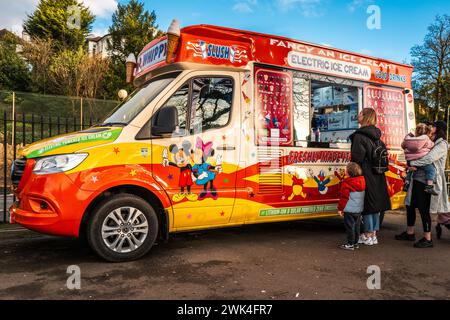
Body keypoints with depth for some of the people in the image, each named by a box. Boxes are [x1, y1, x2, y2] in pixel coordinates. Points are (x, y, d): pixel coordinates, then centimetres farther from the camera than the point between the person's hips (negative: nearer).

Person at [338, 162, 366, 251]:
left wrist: (340, 208, -7)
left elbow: (344, 197, -15)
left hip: (349, 210, -7)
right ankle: (355, 243, 25)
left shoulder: (346, 183, -17)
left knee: (350, 227, -1)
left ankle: (350, 244, 3)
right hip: (359, 209, 8)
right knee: (356, 226, 16)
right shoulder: (362, 181, 5)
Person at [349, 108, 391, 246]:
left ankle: (368, 236, 6)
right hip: (378, 176, 8)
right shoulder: (376, 135, 12)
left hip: (366, 176, -8)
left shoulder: (359, 136, -14)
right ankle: (373, 234, 21)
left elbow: (357, 158, -17)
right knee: (375, 204, 12)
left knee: (367, 205, -1)